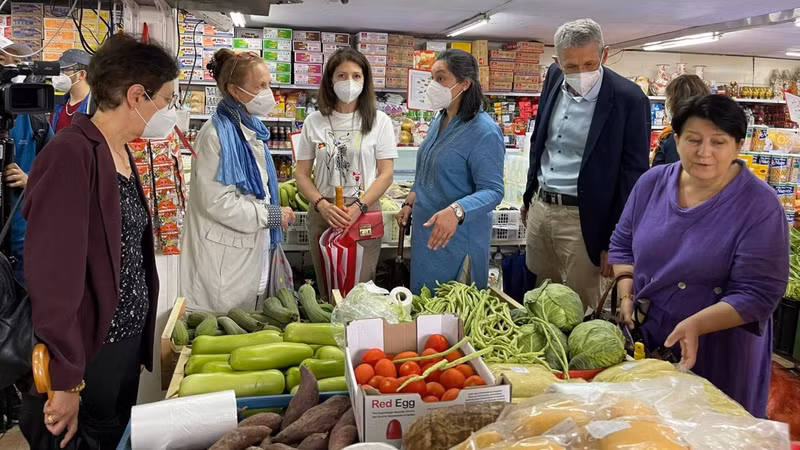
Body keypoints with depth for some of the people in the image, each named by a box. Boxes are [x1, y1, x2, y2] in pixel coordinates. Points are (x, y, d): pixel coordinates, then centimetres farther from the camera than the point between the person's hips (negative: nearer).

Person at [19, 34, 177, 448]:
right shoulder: (72, 155, -19)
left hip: (126, 340, 8)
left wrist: (139, 347, 14)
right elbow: (53, 277, -23)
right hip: (86, 353, -8)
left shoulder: (121, 155, 9)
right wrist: (65, 381, -21)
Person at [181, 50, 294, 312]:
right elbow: (217, 201, -23)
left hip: (252, 251, 8)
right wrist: (272, 215, -16)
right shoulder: (217, 134, -19)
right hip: (225, 258, -8)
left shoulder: (253, 129, 8)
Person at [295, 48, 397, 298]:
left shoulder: (379, 121, 3)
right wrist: (323, 205, -12)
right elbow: (302, 173, 5)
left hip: (365, 213, -1)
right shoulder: (314, 122, 5)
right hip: (323, 214, 2)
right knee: (326, 291, 8)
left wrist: (359, 207, -15)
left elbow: (386, 174, -2)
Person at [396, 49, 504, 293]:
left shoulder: (484, 131, -19)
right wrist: (410, 203, 14)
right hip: (425, 228, 8)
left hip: (458, 235, -8)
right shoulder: (439, 122, 8)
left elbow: (492, 191, -24)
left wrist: (456, 211, -38)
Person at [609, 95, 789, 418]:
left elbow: (757, 293, -19)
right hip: (642, 340, 4)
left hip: (715, 355, -4)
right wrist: (626, 294, -5)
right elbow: (623, 243, 9)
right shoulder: (652, 182, -2)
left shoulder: (760, 207, -16)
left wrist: (696, 325, -31)